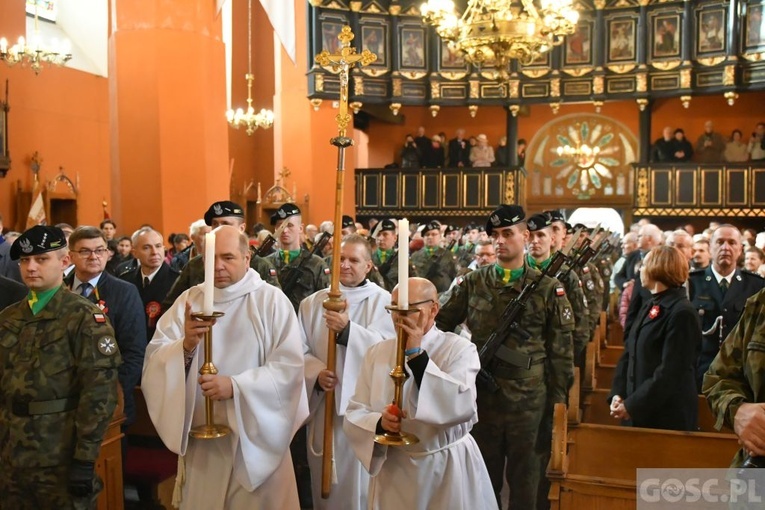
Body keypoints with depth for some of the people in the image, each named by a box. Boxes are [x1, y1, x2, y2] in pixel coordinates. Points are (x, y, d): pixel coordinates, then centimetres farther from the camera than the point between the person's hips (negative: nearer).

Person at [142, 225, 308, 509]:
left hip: (255, 435, -3)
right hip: (200, 437, 3)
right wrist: (186, 345, -23)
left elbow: (290, 366, -13)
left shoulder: (272, 300, -6)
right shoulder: (188, 300, 3)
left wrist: (236, 386, -23)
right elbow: (154, 360, -3)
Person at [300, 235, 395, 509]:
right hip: (324, 405, 3)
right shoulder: (312, 303, 6)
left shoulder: (383, 301, -3)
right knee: (325, 483, 14)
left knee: (360, 482, 4)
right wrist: (317, 373, -17)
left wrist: (348, 329, -30)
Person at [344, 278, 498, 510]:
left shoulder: (460, 349, -9)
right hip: (393, 471, 3)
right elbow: (354, 415, -1)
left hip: (448, 470, -3)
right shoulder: (376, 352, 1)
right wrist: (379, 423, -23)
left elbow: (462, 407, -25)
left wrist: (416, 355, -24)